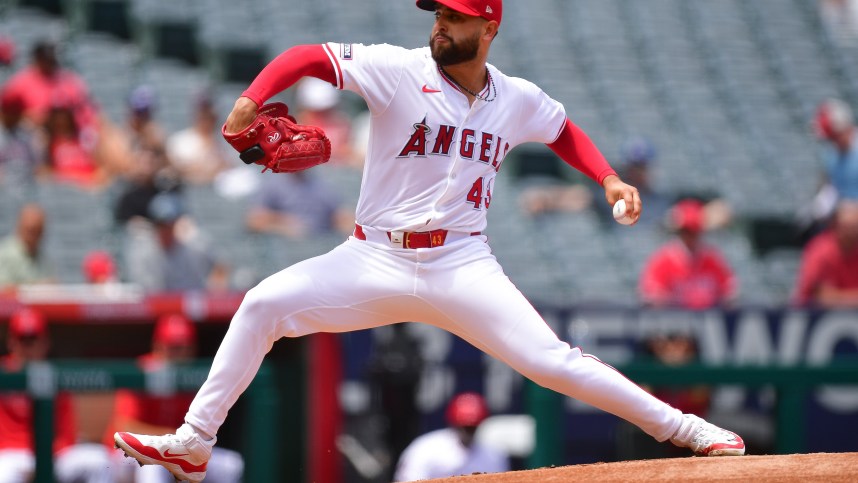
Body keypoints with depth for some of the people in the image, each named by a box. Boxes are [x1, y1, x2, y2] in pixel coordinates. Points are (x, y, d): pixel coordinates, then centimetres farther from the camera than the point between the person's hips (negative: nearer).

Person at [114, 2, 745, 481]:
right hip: (377, 260, 0)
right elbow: (307, 57, -9)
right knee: (263, 304, -16)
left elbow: (564, 131, 24)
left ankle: (682, 430, -2)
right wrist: (253, 99, -26)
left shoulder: (519, 101, 4)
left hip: (462, 264, 0)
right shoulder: (399, 71, -7)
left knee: (551, 360, -14)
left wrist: (608, 179, 8)